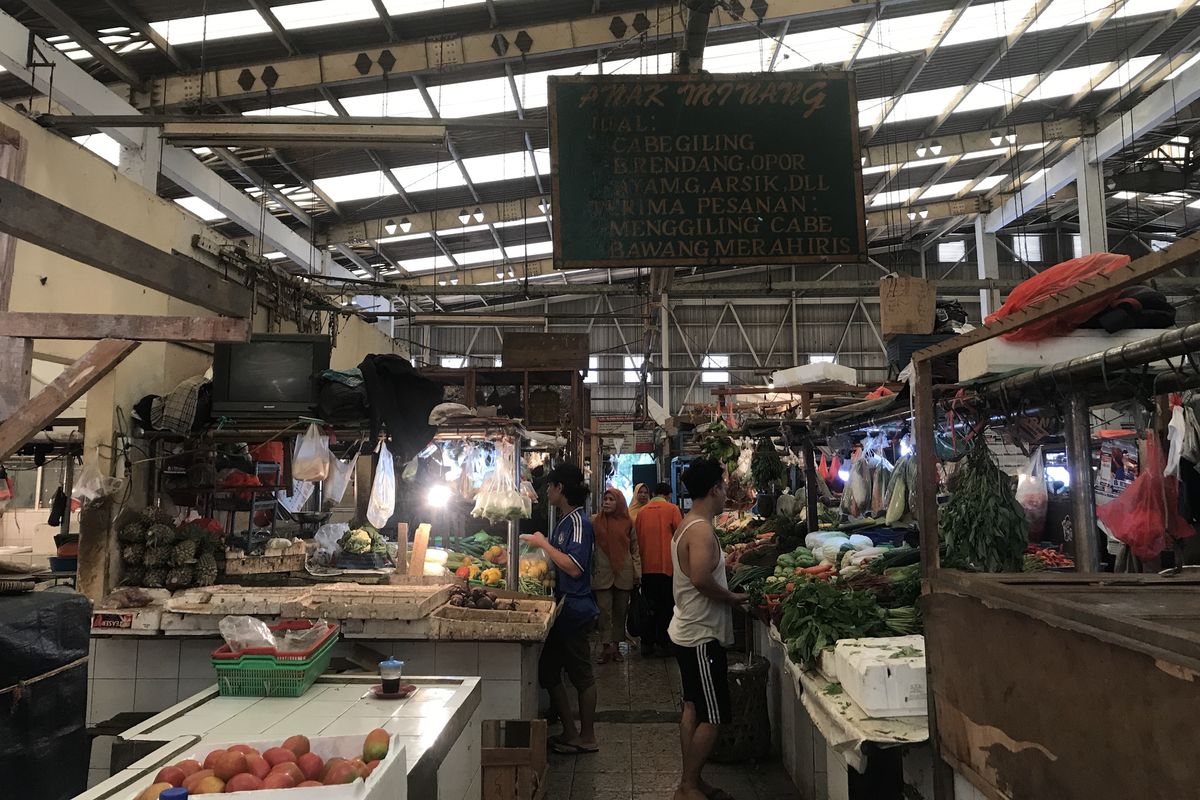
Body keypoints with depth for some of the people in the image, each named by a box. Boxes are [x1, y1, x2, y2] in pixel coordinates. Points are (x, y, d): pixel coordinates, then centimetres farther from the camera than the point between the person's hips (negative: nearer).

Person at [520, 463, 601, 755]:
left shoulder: (579, 522, -18)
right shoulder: (566, 521, 11)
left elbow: (574, 568, -28)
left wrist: (544, 543, -19)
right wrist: (536, 543, 10)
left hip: (575, 609, -10)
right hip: (564, 606, 10)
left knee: (581, 674, 2)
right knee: (549, 669, 15)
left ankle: (586, 737, 17)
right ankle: (571, 732, 25)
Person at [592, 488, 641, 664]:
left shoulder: (627, 523, 4)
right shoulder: (595, 522, 2)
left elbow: (635, 549, 8)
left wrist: (637, 572, 4)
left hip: (624, 574, 1)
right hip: (602, 573, -1)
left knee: (620, 611, 8)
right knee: (604, 611, -3)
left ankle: (616, 646, 19)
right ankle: (606, 647, 4)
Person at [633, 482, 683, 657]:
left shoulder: (642, 512, 6)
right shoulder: (672, 509, -5)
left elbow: (637, 538, 10)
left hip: (646, 567, 3)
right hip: (667, 565, -3)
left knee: (649, 605, 12)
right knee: (666, 606, 6)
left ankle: (647, 643, 15)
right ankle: (664, 643, 7)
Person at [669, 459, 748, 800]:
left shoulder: (688, 525, 10)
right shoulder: (702, 530, -22)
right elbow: (701, 579, -32)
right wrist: (733, 597, -18)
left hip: (689, 631, 10)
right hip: (702, 636, -10)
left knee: (693, 708, 17)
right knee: (712, 717, 0)